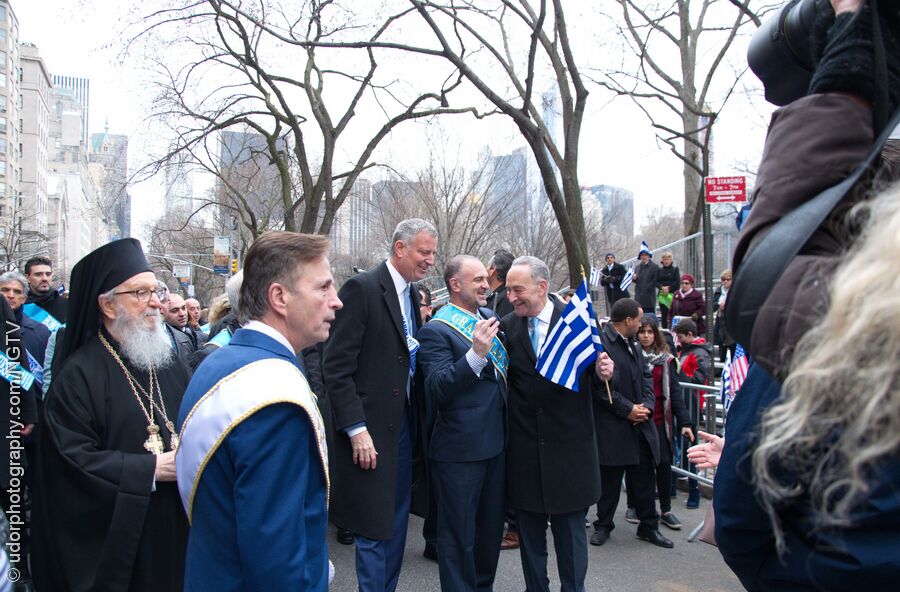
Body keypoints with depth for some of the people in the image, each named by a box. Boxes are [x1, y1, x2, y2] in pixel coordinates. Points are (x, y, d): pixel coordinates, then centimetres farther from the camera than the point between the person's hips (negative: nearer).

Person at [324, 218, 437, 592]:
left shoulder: (412, 295, 11)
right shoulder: (361, 289, -13)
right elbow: (337, 367, -17)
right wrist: (356, 429, -20)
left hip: (403, 425, 8)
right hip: (371, 429, -8)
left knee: (396, 522, 17)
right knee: (374, 528, 0)